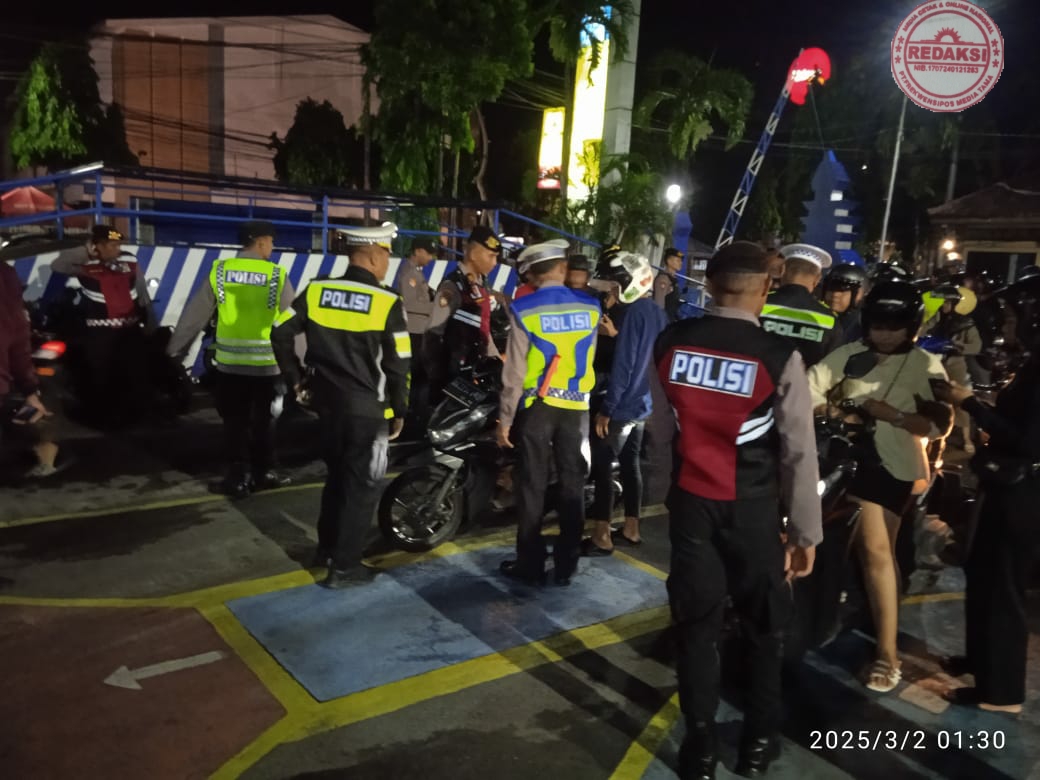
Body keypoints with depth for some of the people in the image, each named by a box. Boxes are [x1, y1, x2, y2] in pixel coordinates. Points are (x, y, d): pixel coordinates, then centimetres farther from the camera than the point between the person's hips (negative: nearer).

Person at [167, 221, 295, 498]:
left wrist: (175, 349, 13)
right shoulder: (277, 276, -7)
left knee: (235, 421, 12)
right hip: (267, 363, -1)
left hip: (230, 361, 2)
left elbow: (194, 314, 2)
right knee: (263, 421, 15)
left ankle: (238, 477, 15)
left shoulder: (220, 270, -2)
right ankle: (263, 473, 25)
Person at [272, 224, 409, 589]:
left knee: (337, 476, 23)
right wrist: (399, 412, 0)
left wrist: (295, 378, 12)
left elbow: (281, 333, 3)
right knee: (362, 486, 7)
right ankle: (344, 566, 13)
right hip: (368, 409, -6)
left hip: (328, 402, 6)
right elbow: (399, 365, -12)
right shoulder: (388, 303, -14)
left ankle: (326, 547, 35)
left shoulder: (316, 291, 0)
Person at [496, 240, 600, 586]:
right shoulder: (590, 307, 0)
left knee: (532, 486, 6)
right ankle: (566, 566, 18)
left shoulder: (524, 311, -10)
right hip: (577, 405, 3)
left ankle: (530, 565, 14)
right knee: (572, 485, 10)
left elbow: (515, 372, -11)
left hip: (537, 405, -3)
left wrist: (504, 418, -4)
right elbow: (588, 360, 8)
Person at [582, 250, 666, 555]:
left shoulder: (635, 313, -17)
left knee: (602, 467, -3)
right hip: (643, 404, 9)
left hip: (623, 405, -9)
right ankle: (631, 529, 24)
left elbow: (623, 364, -21)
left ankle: (601, 537, 2)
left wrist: (607, 408, -19)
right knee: (630, 465, 15)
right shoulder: (659, 314, 10)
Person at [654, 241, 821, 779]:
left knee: (696, 622, 14)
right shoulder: (779, 356, -14)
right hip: (753, 509, -2)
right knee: (763, 624, 19)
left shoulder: (670, 343, -5)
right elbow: (799, 452, -11)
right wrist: (806, 531, -2)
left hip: (689, 501, 2)